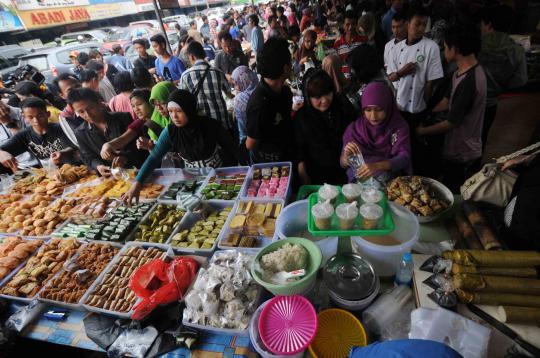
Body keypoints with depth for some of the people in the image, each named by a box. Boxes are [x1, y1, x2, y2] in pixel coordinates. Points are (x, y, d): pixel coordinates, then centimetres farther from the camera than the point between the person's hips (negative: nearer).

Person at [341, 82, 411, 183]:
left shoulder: (400, 126, -5)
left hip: (389, 176, 0)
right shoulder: (354, 128, -4)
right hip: (358, 177, 1)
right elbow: (343, 164, -2)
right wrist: (346, 155, -27)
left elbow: (404, 158, -15)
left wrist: (378, 166, -34)